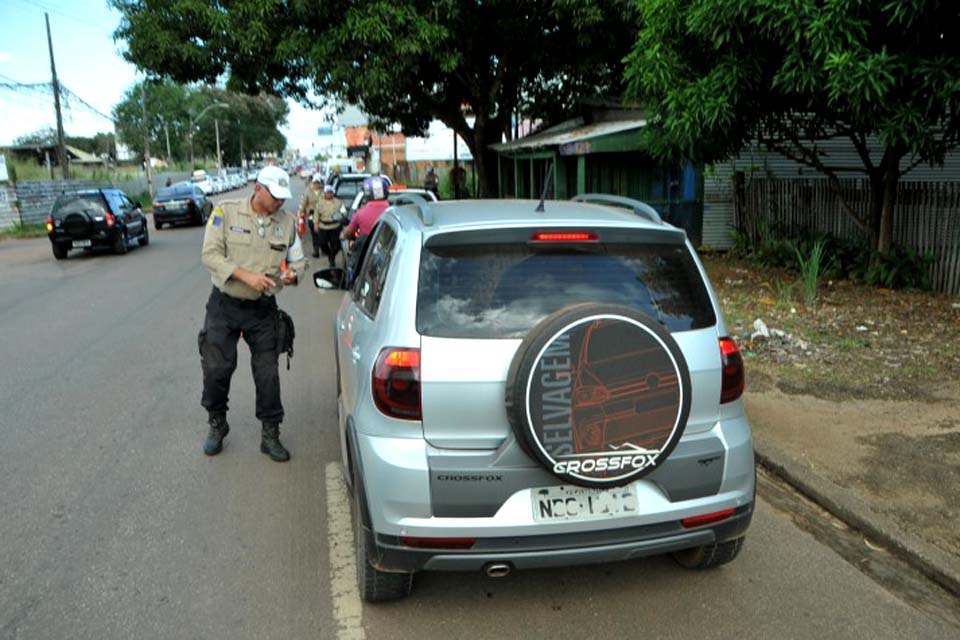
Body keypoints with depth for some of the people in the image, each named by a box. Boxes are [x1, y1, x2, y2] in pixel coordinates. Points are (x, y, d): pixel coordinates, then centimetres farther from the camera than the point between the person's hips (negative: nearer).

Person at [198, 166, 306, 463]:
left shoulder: (288, 221, 1)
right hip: (224, 305, -1)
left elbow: (298, 260, 9)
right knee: (216, 369, 4)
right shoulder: (226, 211, -7)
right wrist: (244, 275, -25)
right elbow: (210, 254, -12)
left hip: (263, 308, 2)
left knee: (268, 373, 3)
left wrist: (292, 274, -15)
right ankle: (217, 425, 29)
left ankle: (270, 434, 18)